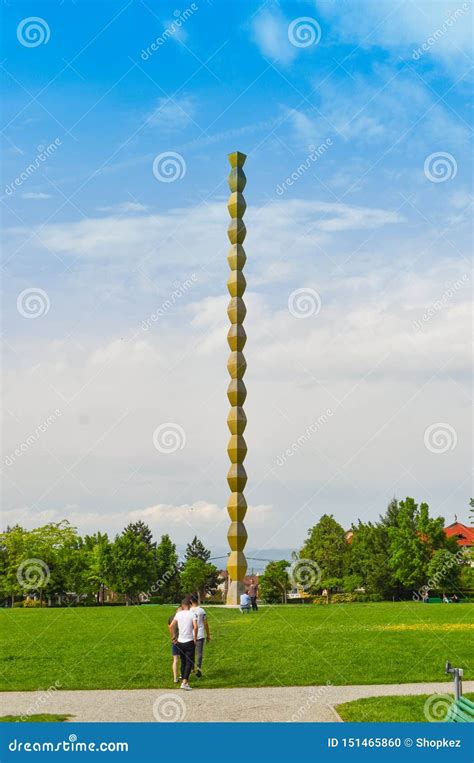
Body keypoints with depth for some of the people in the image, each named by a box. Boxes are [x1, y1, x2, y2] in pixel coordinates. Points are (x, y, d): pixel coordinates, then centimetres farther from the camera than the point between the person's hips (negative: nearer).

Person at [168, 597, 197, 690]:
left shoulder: (178, 614, 3)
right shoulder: (192, 614, -7)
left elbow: (171, 626, -3)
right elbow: (195, 627, -18)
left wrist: (173, 637, 6)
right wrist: (195, 639, -7)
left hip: (180, 642, 4)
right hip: (189, 642, -4)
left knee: (183, 662, 15)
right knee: (189, 663, -2)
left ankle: (185, 681, 21)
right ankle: (184, 682, -14)